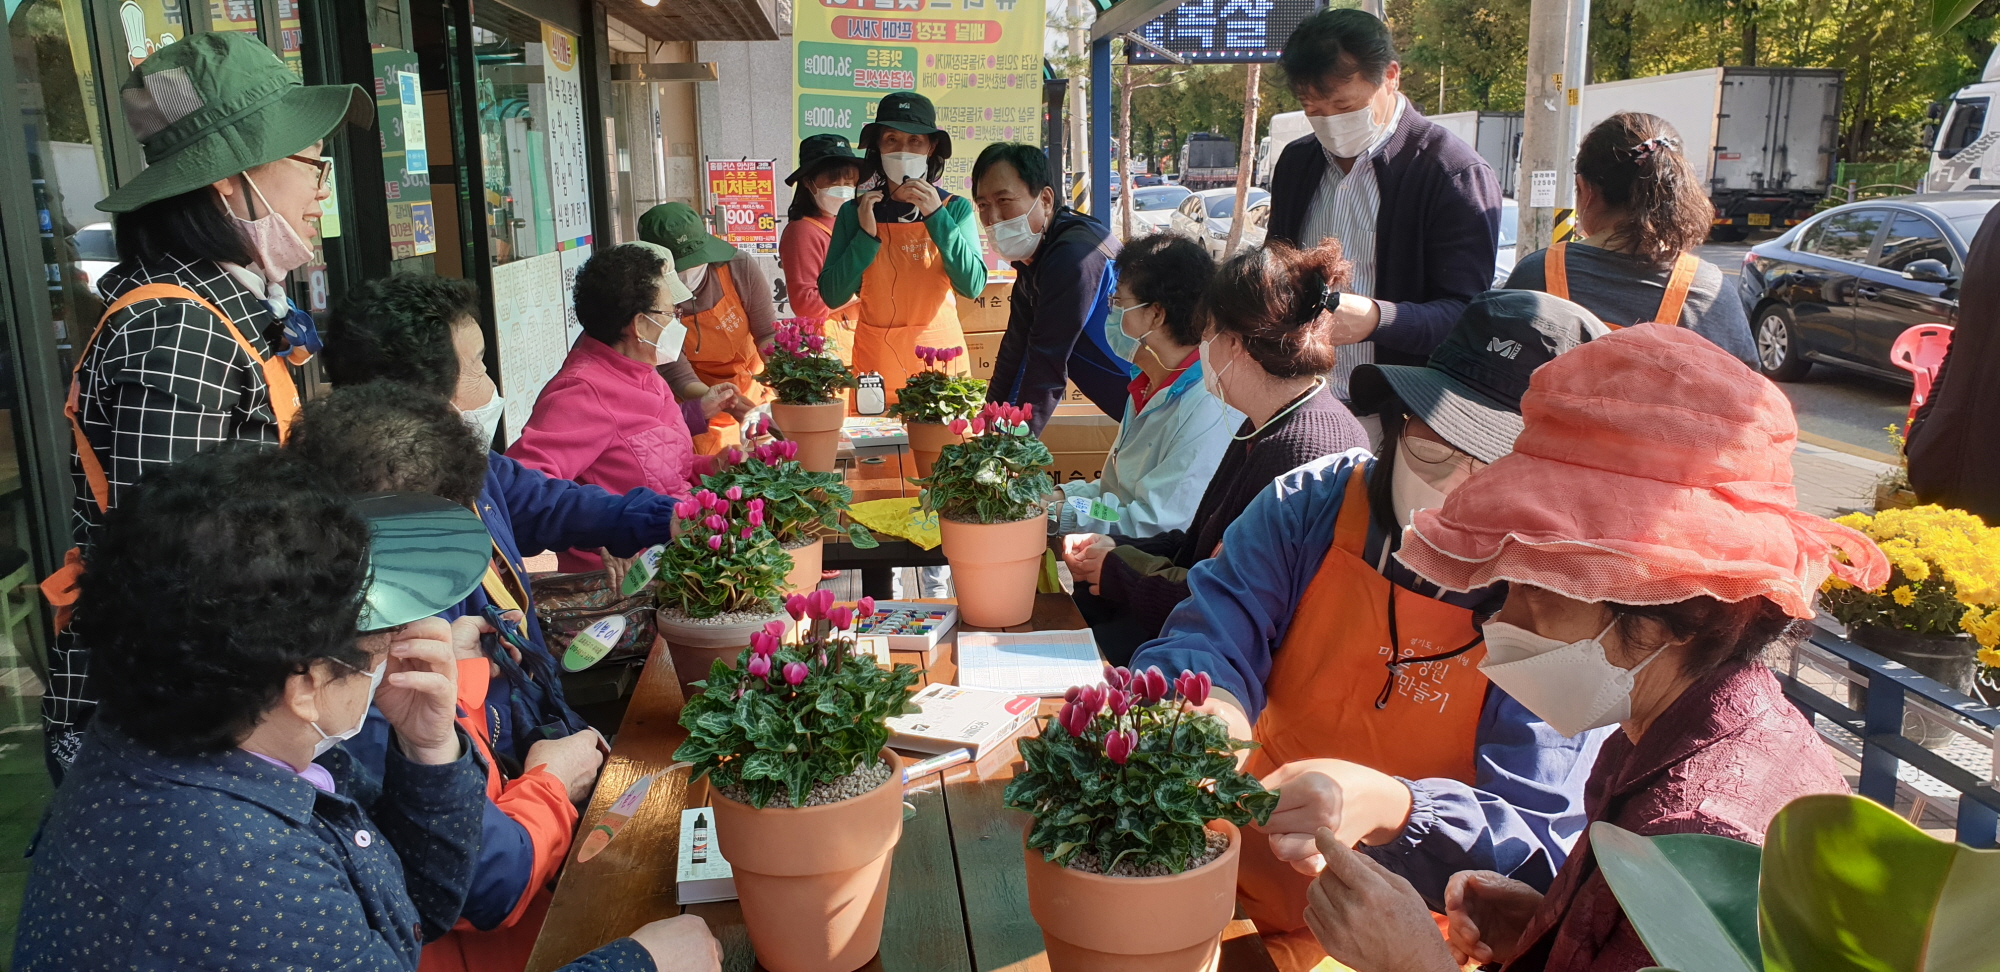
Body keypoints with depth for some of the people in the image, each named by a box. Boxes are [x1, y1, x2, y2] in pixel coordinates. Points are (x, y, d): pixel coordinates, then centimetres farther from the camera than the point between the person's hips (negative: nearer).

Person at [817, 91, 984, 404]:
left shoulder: (955, 208, 1)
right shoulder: (855, 212, 2)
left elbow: (973, 286, -12)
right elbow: (832, 296, -4)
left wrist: (936, 216, -16)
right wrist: (866, 235, -14)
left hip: (940, 354, 0)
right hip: (875, 359, 1)